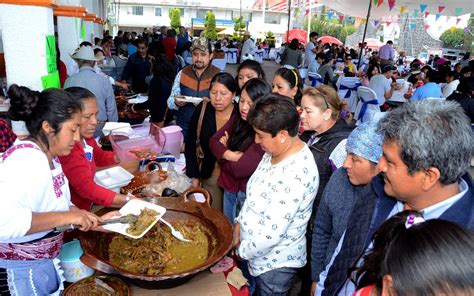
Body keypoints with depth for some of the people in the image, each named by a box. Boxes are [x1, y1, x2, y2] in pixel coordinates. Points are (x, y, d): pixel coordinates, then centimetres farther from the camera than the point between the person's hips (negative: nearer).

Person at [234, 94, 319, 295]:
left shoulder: (296, 173, -32)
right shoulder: (274, 152, -4)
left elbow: (273, 232, -29)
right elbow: (255, 193, 10)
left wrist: (242, 251, -14)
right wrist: (240, 222, 1)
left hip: (275, 263, -8)